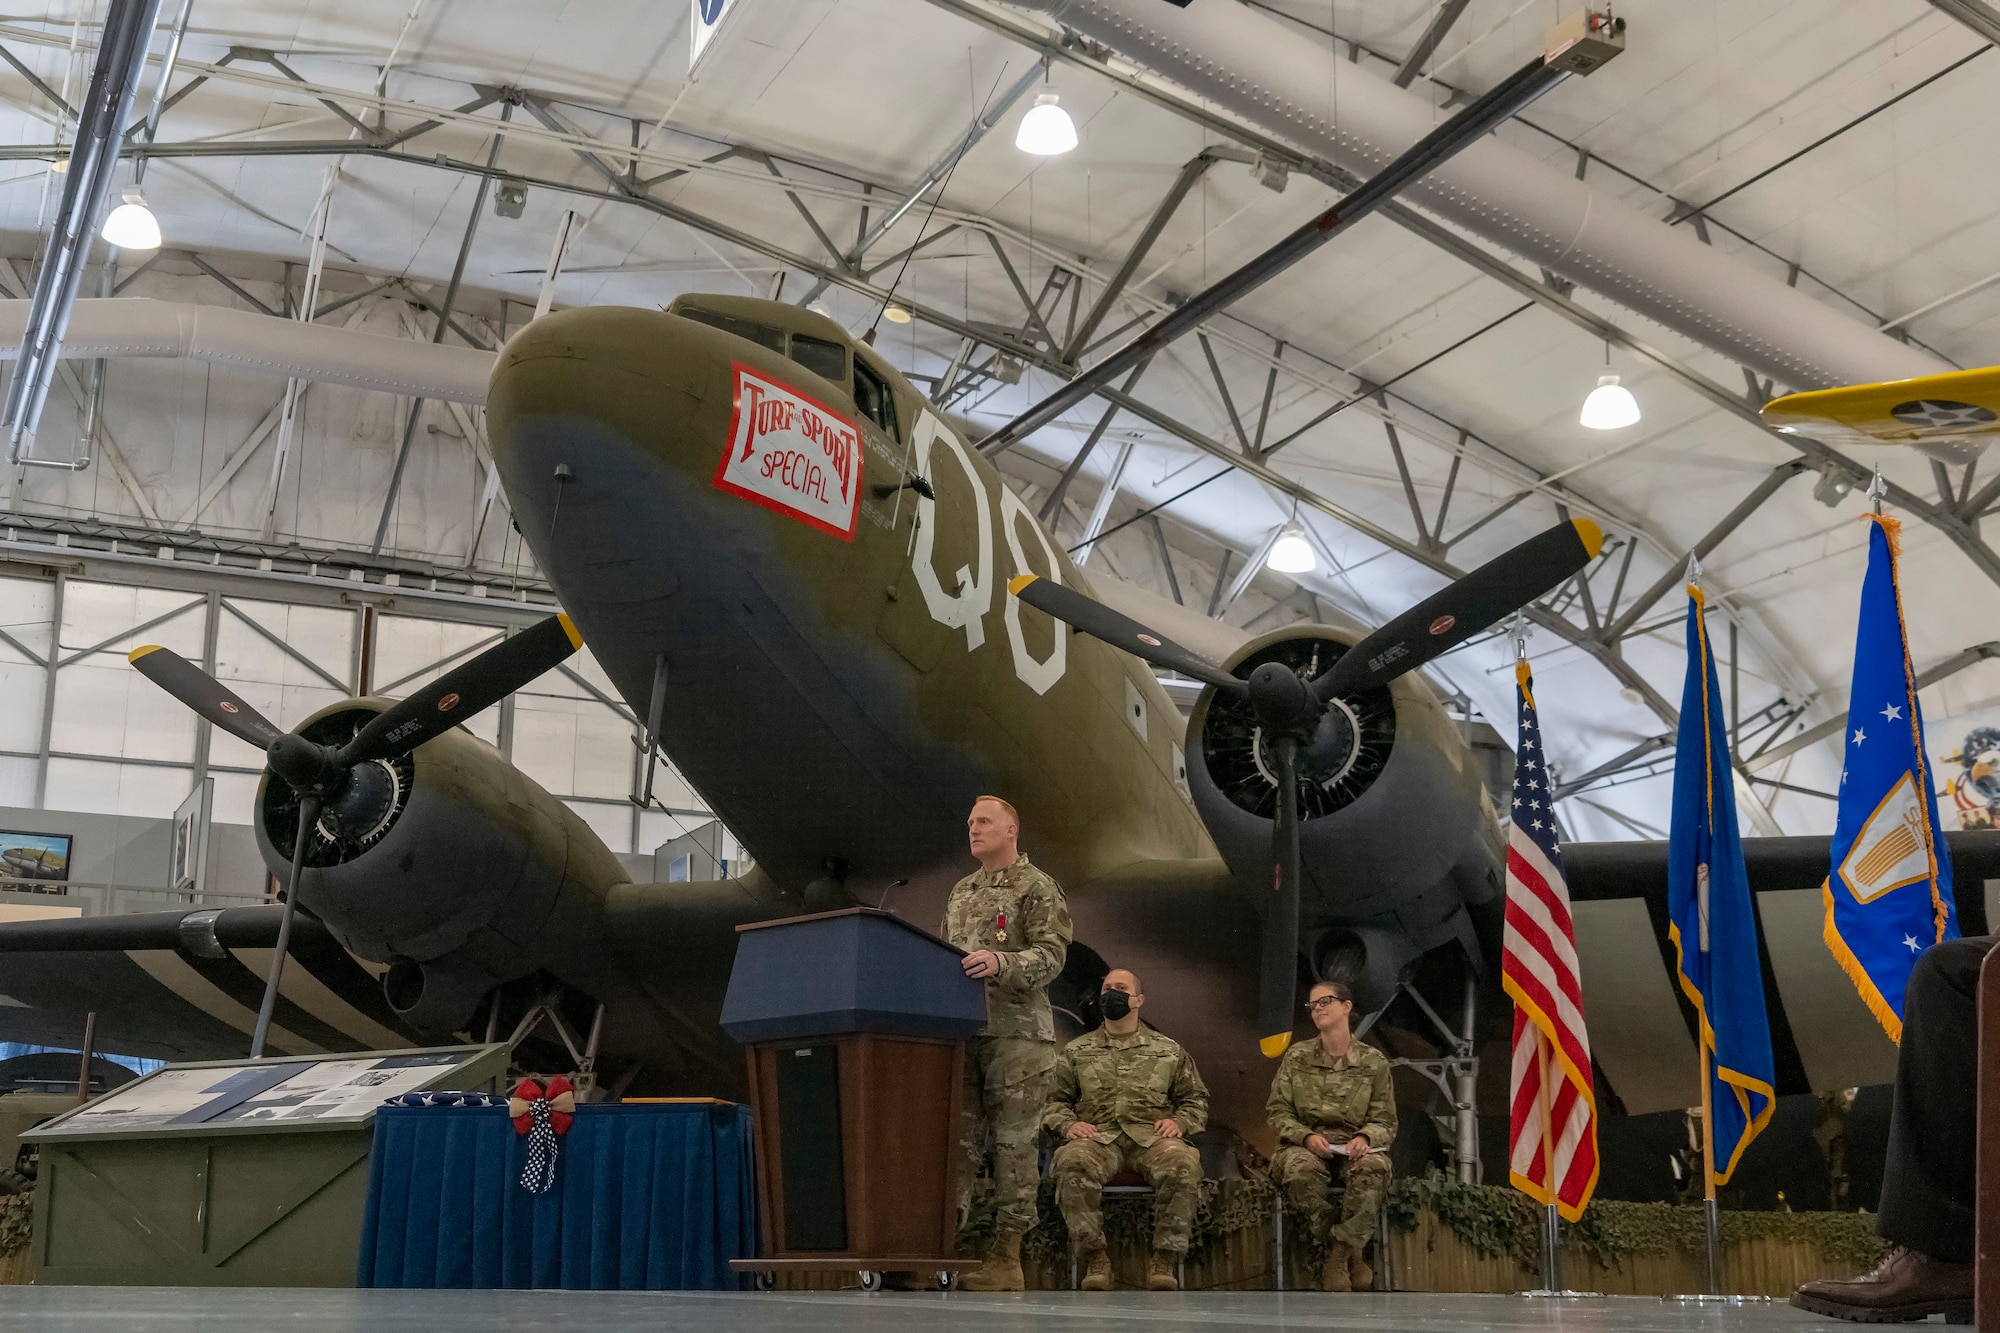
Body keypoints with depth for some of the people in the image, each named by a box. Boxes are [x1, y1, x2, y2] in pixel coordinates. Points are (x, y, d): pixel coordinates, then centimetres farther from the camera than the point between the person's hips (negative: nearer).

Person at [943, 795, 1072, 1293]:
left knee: (1013, 1140, -3)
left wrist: (1000, 963, -27)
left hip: (1017, 1031, -6)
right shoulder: (961, 893, 22)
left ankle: (1007, 1256, -1)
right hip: (962, 1030, 6)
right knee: (957, 1136, 0)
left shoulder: (1038, 888, 1)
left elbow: (1051, 955, -11)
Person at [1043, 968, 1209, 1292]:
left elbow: (1196, 1100, 21)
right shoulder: (1076, 1051, 23)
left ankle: (1164, 1259, -23)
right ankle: (1094, 1258, -24)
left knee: (1183, 1164, -36)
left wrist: (1179, 1121, 0)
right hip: (1097, 1136, 0)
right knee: (1073, 1162, -37)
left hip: (1152, 1136, 0)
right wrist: (1067, 1124, -3)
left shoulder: (1170, 1051, 22)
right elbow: (1054, 1100, 18)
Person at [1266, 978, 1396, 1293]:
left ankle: (1338, 1255, -24)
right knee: (1301, 1170, -37)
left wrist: (1365, 1138, -16)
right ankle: (1350, 1254, -19)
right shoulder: (1297, 1057, 8)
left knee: (1373, 1168, -37)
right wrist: (1306, 1136, -14)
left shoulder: (1374, 1062, 7)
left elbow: (1385, 1122, 8)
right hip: (1304, 1144, 0)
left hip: (1354, 1146, 0)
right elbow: (1277, 1111, 6)